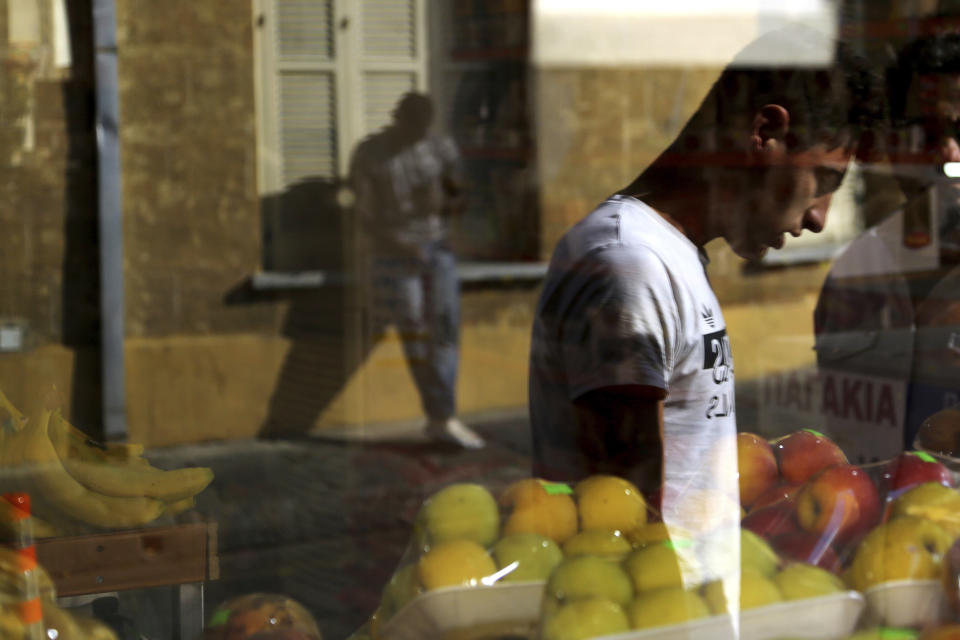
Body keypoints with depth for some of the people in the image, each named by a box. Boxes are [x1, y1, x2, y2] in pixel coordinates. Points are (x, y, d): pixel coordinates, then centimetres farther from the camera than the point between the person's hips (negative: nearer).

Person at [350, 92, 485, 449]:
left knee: (445, 330, -5)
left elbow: (461, 196, 9)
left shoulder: (441, 149, 1)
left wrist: (445, 205, -15)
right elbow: (365, 214, -9)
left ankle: (442, 419, -1)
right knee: (415, 336, -3)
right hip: (395, 254, -3)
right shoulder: (369, 154, -8)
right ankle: (442, 417, 3)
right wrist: (399, 245, -22)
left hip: (438, 249, 3)